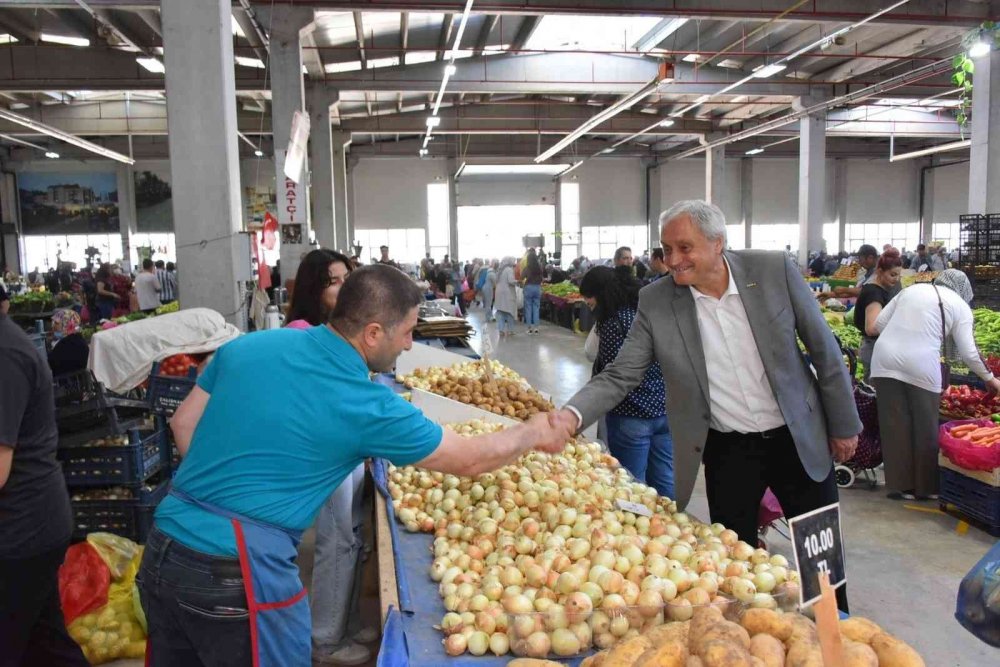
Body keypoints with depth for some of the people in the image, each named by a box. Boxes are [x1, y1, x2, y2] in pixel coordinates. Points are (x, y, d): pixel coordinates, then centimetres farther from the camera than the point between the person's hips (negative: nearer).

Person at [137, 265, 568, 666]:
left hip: (162, 550, 7)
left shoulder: (246, 346, 1)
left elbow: (184, 424, 12)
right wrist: (533, 434, 13)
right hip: (239, 576, -7)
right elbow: (471, 460, -3)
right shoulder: (367, 407, -13)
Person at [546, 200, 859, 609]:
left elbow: (823, 349, -2)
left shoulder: (775, 270, -12)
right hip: (726, 450, 0)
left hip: (798, 438, 1)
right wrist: (572, 415, -29)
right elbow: (619, 376, -12)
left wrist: (843, 425, 2)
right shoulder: (655, 302, -12)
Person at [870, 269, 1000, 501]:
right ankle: (927, 487, 20)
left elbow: (879, 324, 15)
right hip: (921, 366, -3)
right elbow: (968, 353, 8)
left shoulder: (910, 289, 21)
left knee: (895, 426, 9)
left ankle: (900, 485, 16)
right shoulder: (960, 305, 11)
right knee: (926, 429, 11)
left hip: (885, 360, 3)